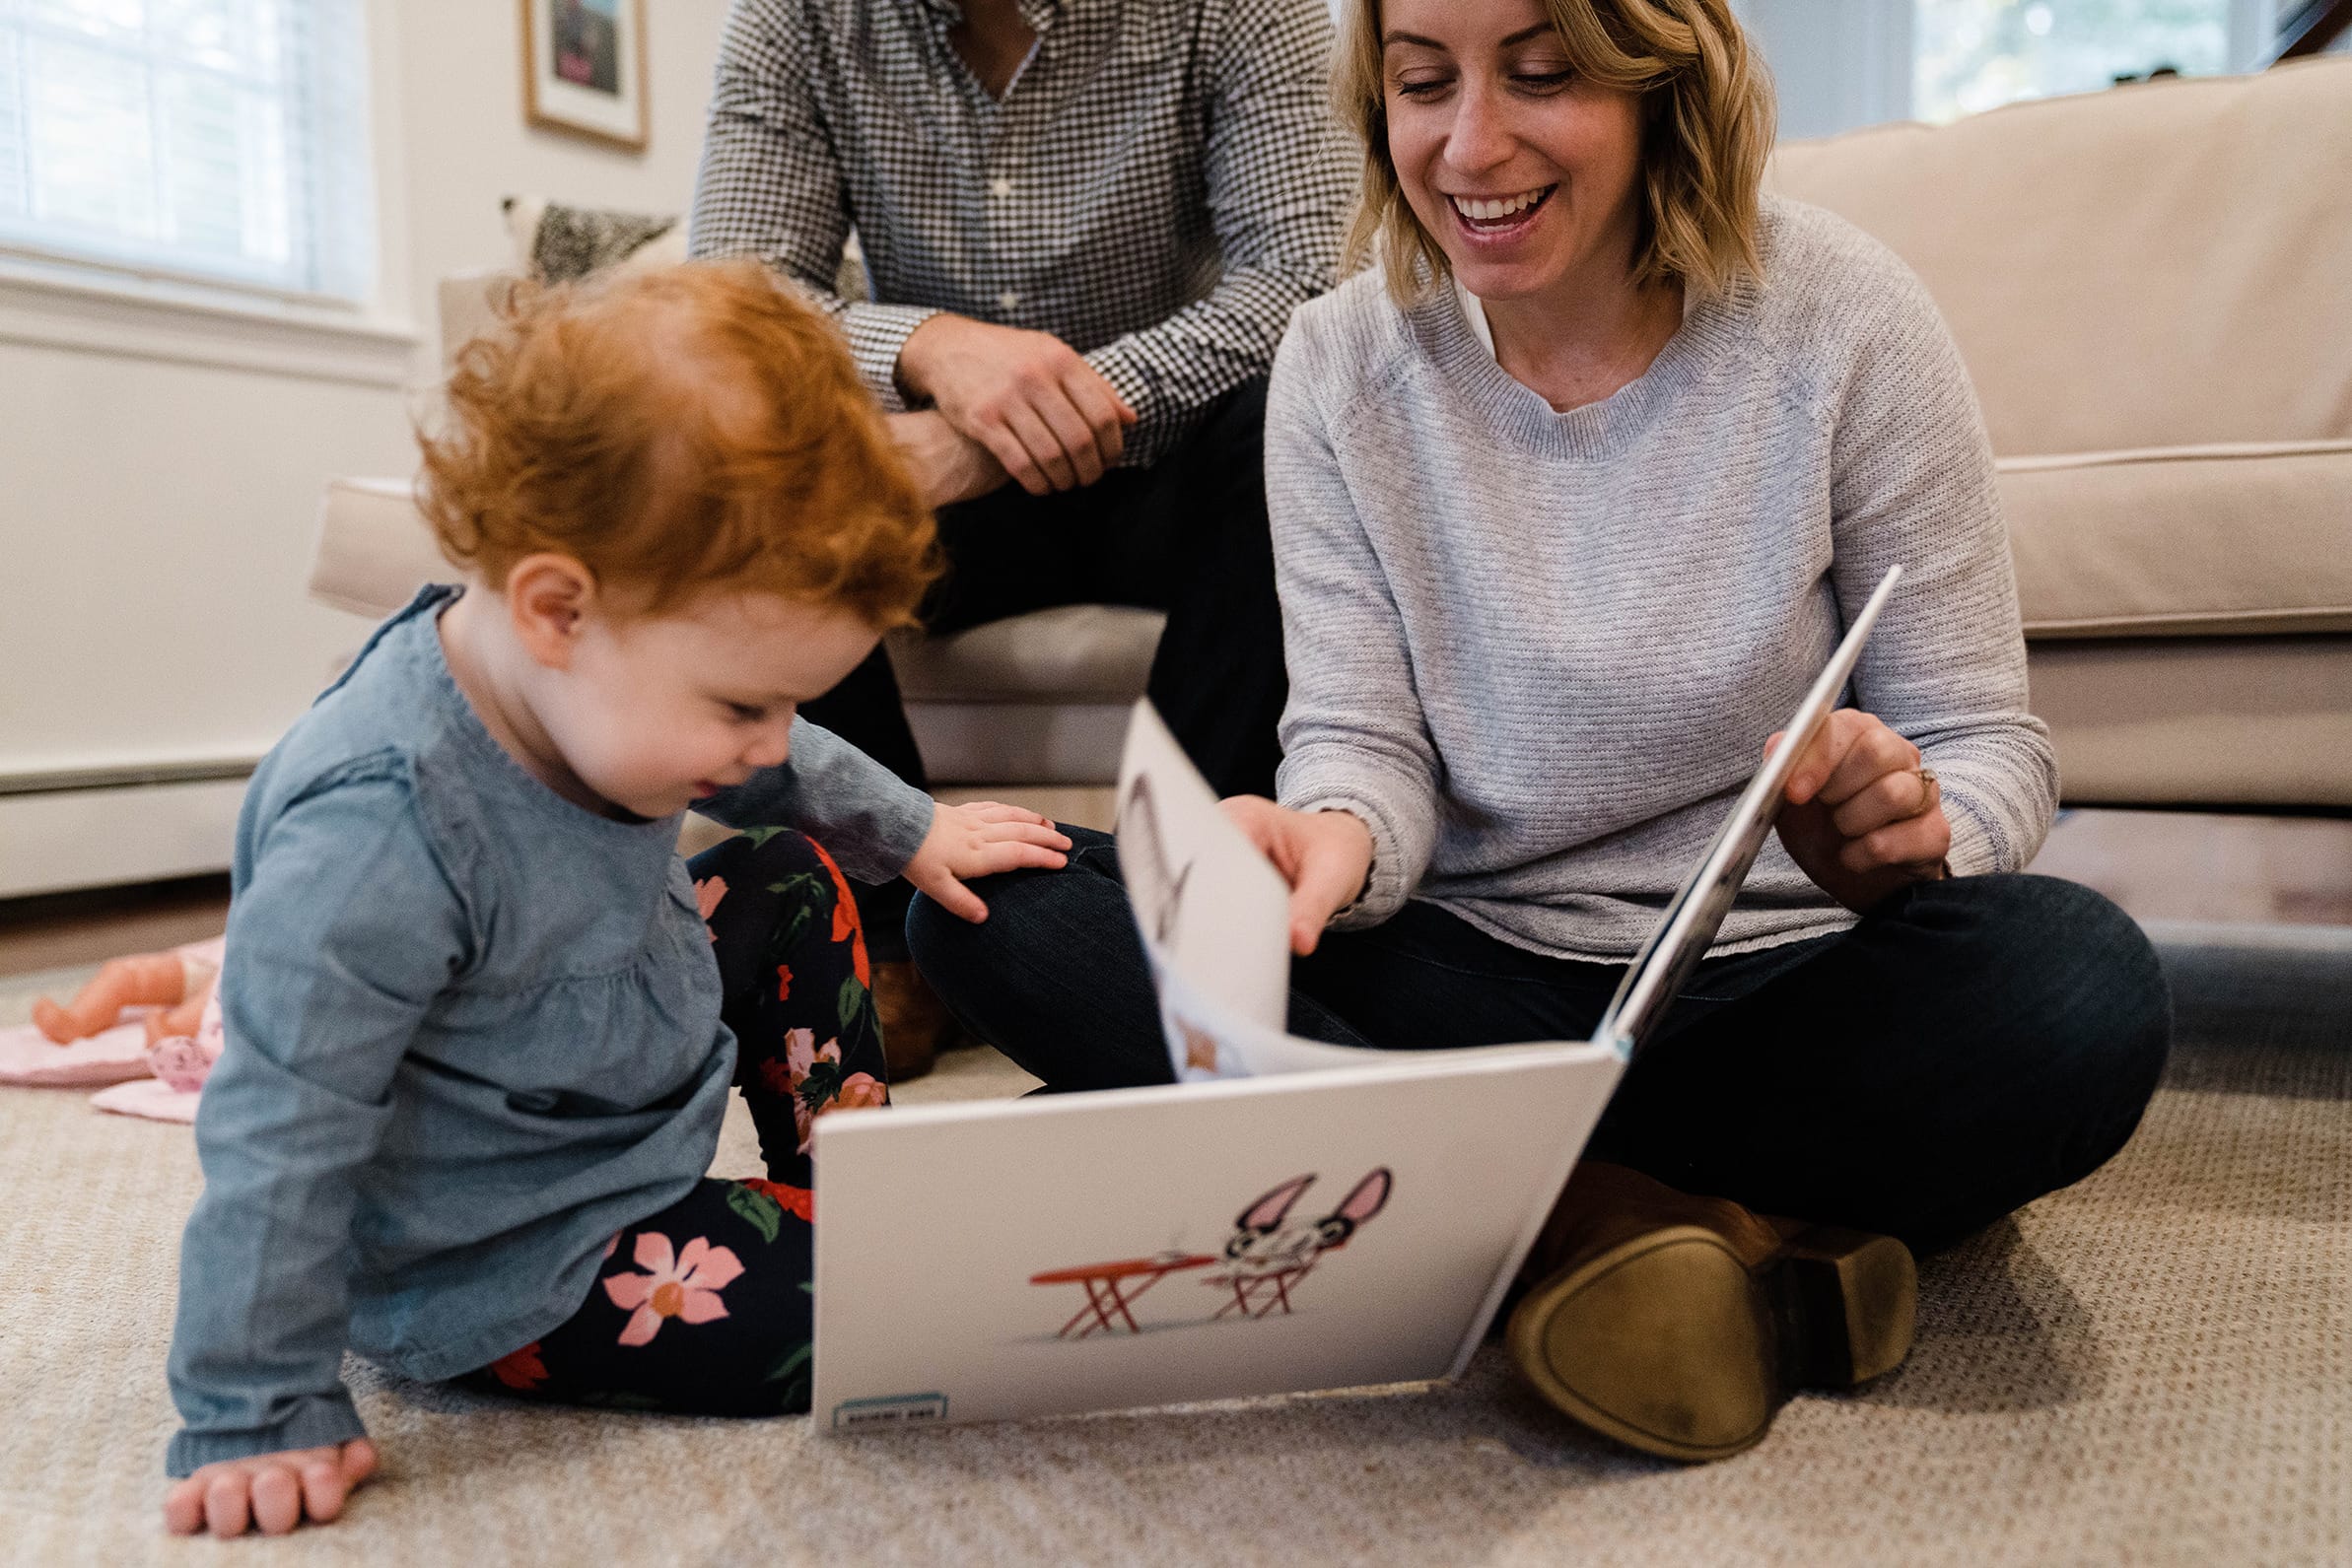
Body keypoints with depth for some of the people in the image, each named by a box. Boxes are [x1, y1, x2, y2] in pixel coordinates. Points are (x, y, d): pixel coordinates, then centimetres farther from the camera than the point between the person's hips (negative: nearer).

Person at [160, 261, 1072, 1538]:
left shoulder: (597, 682, -10)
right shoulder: (376, 840, -37)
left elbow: (787, 771, 12)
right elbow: (278, 1135, -29)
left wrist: (911, 831, 24)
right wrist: (258, 1420, -22)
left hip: (645, 1078, 9)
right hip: (510, 1270, -8)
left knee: (796, 878, 12)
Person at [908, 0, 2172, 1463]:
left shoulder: (1839, 313, -7)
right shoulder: (1342, 361, -1)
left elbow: (1987, 743, -4)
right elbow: (1362, 743, -5)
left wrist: (1911, 830, -28)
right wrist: (1336, 840, -30)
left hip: (1772, 980, -1)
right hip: (1468, 978, 2)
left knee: (2075, 987, -34)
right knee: (992, 902, -19)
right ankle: (1633, 1220, -26)